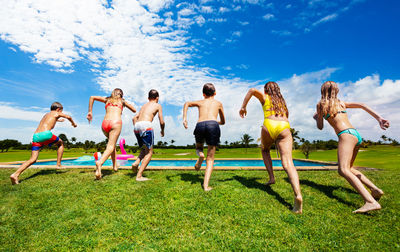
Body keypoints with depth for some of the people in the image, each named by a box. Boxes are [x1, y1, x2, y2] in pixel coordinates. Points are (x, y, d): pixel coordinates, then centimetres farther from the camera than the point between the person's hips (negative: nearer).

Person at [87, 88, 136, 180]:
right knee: (110, 146, -12)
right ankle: (100, 162, -41)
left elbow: (92, 97, 15)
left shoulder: (107, 99, 25)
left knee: (112, 143, 24)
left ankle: (115, 165, 21)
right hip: (116, 122, -3)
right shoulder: (122, 101, 21)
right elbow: (134, 110, 26)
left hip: (105, 123, 4)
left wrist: (90, 111, 17)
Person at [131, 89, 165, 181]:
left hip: (137, 126, 6)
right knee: (149, 152, 2)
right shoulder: (158, 105, 14)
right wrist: (162, 131, 24)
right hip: (146, 125, -6)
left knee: (145, 149, 26)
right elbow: (161, 122, 7)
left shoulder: (144, 106, 29)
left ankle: (136, 163, 3)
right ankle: (139, 176, -5)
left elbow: (134, 118, 22)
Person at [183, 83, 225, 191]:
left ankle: (200, 154, -2)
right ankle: (206, 185, -2)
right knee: (210, 159, 8)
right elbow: (223, 122, 37)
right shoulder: (218, 103, 29)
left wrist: (184, 118, 2)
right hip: (213, 125, -1)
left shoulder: (200, 102, 28)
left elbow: (187, 103, 6)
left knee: (199, 147, 32)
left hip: (200, 125, 1)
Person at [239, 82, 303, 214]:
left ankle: (271, 177, 16)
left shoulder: (265, 97, 22)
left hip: (269, 126, -2)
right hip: (284, 127, 2)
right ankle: (298, 194, -30)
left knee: (265, 150, 29)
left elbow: (252, 90, 3)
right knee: (287, 163, -11)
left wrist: (243, 106, 8)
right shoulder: (282, 101, 35)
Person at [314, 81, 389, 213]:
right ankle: (375, 189, 11)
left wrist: (316, 117, 32)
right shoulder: (342, 103, 22)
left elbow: (320, 127, 11)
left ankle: (371, 202, -37)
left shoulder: (320, 104, 5)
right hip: (356, 134, 8)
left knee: (343, 170, -22)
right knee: (349, 168, 22)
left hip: (346, 135, -8)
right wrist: (379, 119, 0)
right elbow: (362, 105, 8)